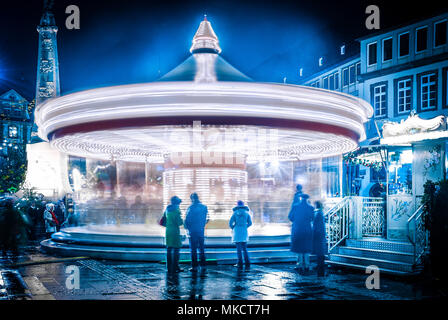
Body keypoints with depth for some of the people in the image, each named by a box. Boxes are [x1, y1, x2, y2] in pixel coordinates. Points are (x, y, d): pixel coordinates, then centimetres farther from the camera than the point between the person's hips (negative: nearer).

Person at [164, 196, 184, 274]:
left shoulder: (167, 210, 10)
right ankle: (175, 268, -3)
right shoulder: (176, 210, -11)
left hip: (168, 231, 7)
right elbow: (180, 222, -15)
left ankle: (169, 267, 15)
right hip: (175, 231, -7)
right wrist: (181, 221, 6)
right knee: (176, 249, -2)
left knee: (169, 249, 11)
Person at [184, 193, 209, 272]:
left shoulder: (191, 208, -12)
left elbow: (187, 219, -10)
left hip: (193, 231, -5)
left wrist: (187, 227, 7)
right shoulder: (204, 207, 3)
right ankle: (203, 265, 16)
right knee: (201, 248, 13)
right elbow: (207, 219, 6)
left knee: (193, 249, 0)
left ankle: (194, 266, -1)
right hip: (201, 231, 5)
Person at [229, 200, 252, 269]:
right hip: (244, 232, 2)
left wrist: (233, 228, 14)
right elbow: (250, 223, 6)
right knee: (244, 248, 11)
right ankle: (247, 263, 4)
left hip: (237, 232, -2)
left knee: (239, 249, 2)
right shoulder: (246, 213, 5)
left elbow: (230, 223, -6)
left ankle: (240, 264, 0)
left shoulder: (235, 213, -1)